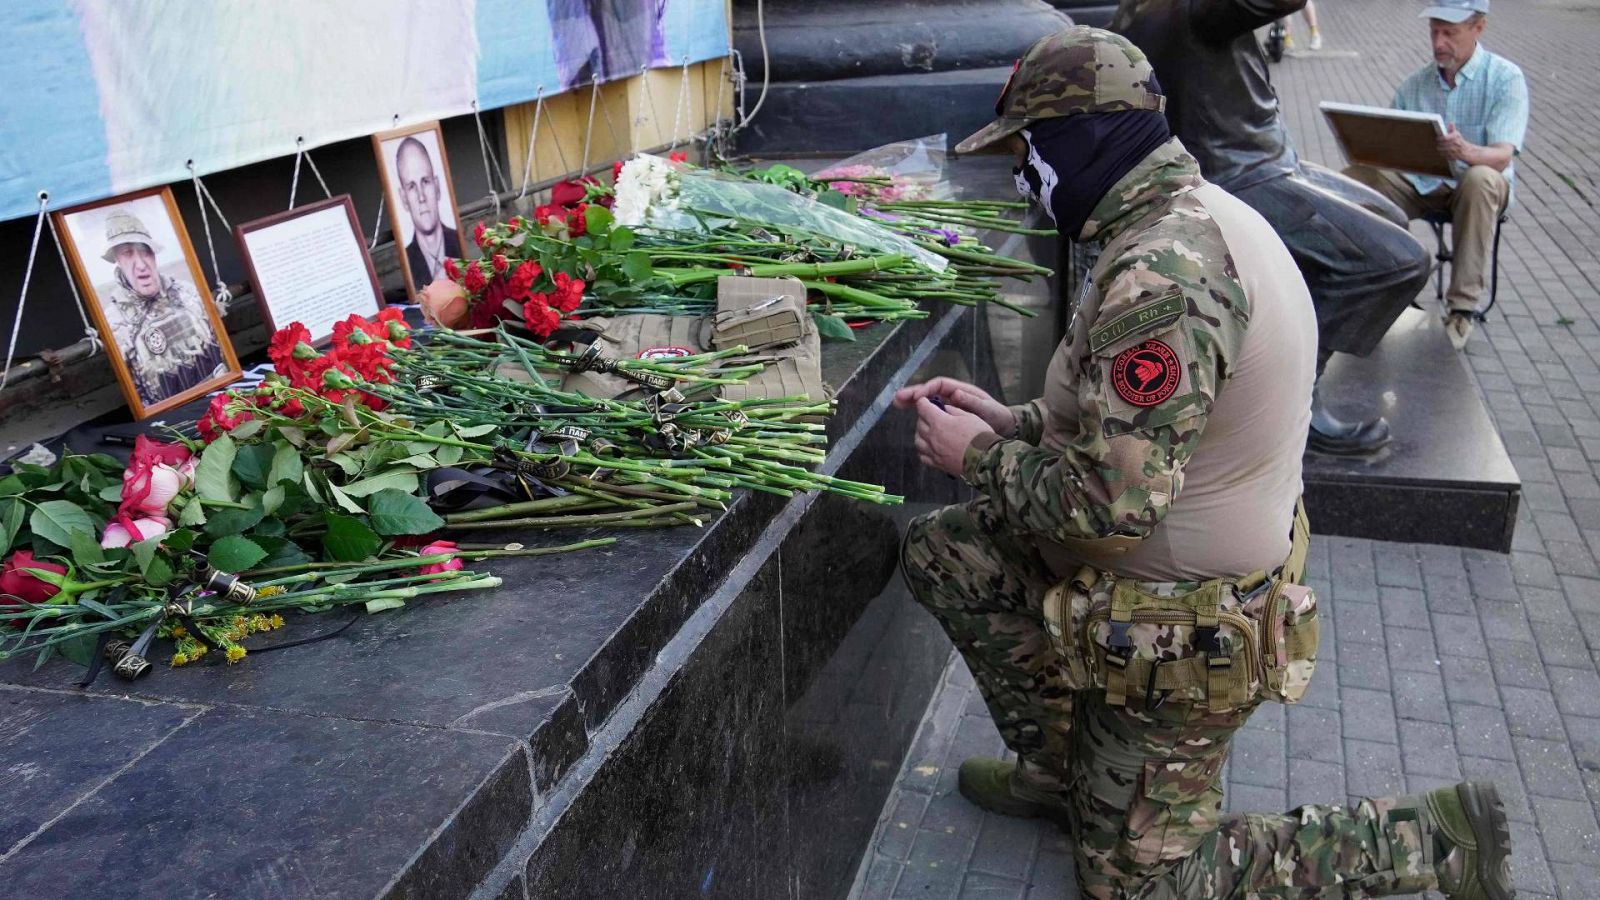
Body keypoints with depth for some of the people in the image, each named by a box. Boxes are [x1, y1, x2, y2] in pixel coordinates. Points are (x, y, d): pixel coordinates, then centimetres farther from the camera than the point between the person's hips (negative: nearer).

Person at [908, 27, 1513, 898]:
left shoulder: (1160, 275, -31)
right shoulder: (1203, 215, 2)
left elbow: (1114, 503, -31)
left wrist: (978, 459, -14)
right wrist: (1006, 421, 5)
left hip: (1181, 627, -9)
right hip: (1202, 566, 9)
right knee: (938, 550, 10)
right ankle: (1060, 767, 22)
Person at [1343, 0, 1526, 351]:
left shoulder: (1505, 78, -6)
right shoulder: (1414, 85, 7)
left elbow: (1501, 156, -20)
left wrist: (1467, 152, -44)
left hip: (1473, 188, -3)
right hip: (1419, 184, 3)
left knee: (1481, 179, -40)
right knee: (1352, 179, -23)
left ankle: (1463, 307, -34)